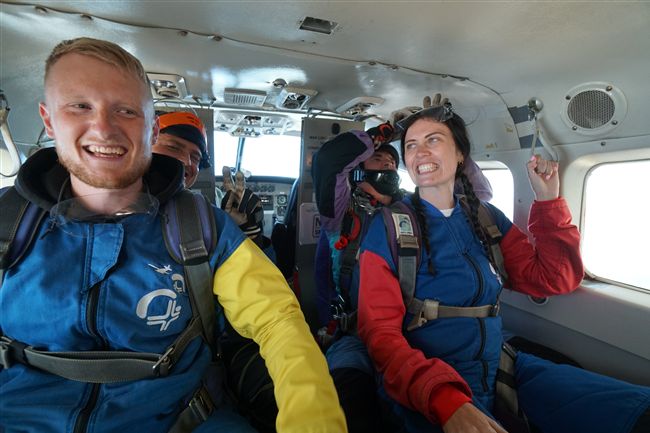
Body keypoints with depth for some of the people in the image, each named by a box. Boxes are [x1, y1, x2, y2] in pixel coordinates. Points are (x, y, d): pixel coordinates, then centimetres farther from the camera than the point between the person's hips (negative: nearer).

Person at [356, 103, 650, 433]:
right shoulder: (388, 227, -9)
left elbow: (555, 278, 6)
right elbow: (381, 331, -14)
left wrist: (548, 201, -2)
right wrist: (447, 400, -28)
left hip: (500, 366, 5)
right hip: (428, 390, -4)